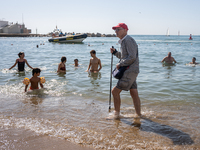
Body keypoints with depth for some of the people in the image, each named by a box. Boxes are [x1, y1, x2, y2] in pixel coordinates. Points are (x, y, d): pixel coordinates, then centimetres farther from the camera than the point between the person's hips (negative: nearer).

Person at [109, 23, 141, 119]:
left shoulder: (128, 40, -13)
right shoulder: (123, 41, 18)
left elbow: (132, 57, -21)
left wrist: (120, 64, -14)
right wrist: (115, 52, 12)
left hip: (130, 71, -10)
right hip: (129, 71, 10)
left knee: (115, 91, -7)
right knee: (134, 93, 12)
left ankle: (117, 114, 4)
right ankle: (139, 114, 20)